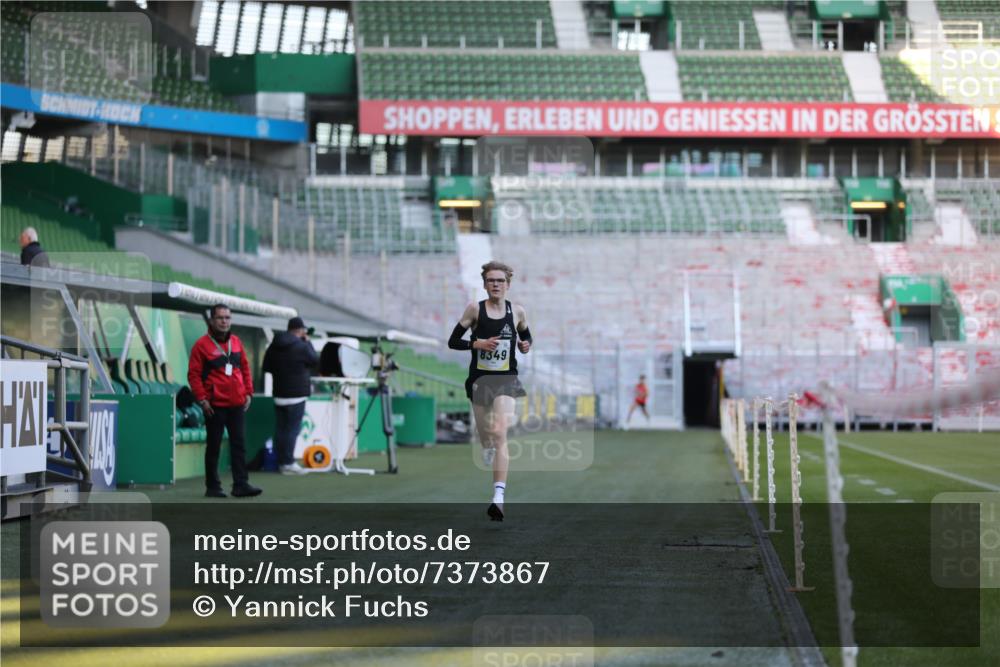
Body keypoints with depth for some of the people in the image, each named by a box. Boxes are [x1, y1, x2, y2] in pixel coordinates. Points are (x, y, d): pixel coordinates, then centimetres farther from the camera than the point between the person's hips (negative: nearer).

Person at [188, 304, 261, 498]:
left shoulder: (236, 342, 11)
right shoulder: (202, 345, -5)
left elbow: (245, 368, 17)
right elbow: (194, 374, -7)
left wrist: (248, 392, 9)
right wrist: (202, 399, -12)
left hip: (237, 404, 5)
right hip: (215, 405, -5)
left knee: (238, 444, 2)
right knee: (214, 446, 3)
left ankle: (241, 484, 2)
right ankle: (212, 487, 9)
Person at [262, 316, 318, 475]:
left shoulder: (274, 346, 7)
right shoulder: (301, 346, -13)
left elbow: (266, 367, 13)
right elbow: (315, 361, 2)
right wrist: (307, 342, 10)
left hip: (279, 393, 6)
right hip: (296, 393, -6)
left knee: (280, 429, 8)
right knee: (292, 429, -5)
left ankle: (282, 462, 11)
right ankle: (288, 462, -8)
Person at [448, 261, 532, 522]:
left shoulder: (517, 312, 2)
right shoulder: (475, 309, -2)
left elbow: (526, 337, 20)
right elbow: (453, 341, 0)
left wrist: (526, 345, -3)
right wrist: (478, 343, -15)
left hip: (506, 380, -1)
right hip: (480, 379, 1)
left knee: (500, 434, -18)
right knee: (484, 434, 14)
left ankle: (499, 497, -24)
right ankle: (488, 450, 55)